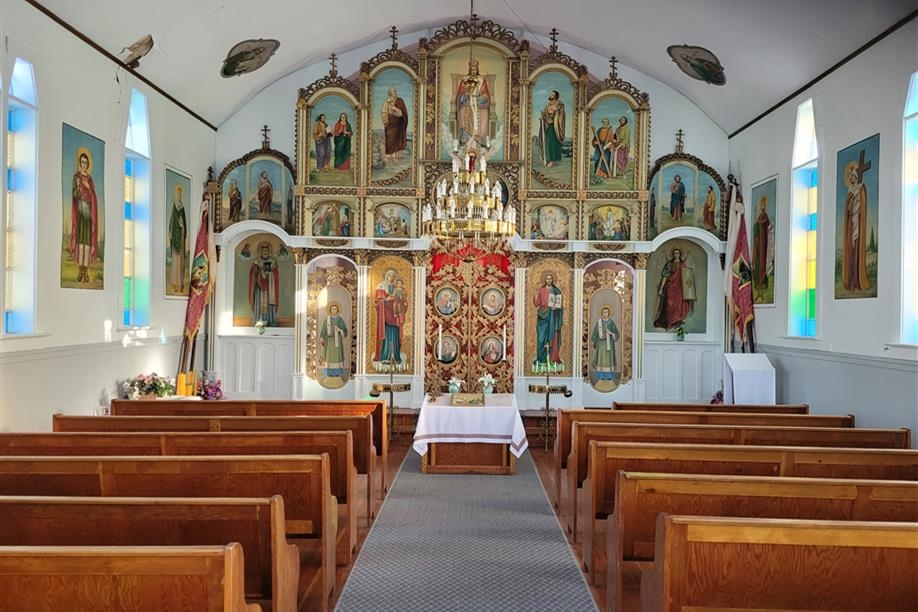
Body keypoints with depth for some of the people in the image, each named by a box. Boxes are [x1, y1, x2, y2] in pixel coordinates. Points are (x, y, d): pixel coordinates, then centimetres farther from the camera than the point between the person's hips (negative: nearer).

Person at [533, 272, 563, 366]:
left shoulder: (556, 290, 9)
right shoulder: (541, 290, 6)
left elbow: (560, 303, 11)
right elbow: (537, 304, -1)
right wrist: (536, 296, -20)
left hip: (554, 315, 1)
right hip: (543, 315, -1)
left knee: (554, 336, -1)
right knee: (542, 336, -6)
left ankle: (554, 357, 2)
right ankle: (542, 357, -1)